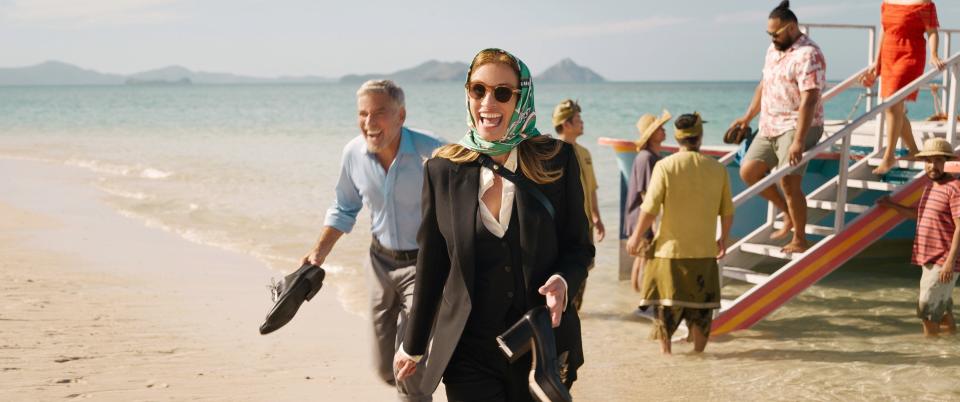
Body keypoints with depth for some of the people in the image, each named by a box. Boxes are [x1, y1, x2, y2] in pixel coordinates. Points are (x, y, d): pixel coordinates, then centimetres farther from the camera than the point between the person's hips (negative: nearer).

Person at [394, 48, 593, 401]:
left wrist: (562, 280, -18)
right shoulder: (443, 170, -1)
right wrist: (412, 346, 13)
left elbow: (579, 247, 4)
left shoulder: (558, 161, -2)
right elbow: (431, 266, 7)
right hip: (469, 354, 0)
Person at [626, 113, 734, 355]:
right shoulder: (717, 169, 0)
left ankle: (666, 354, 9)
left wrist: (636, 237, 3)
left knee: (665, 305, 8)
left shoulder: (665, 166, -9)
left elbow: (650, 209, -11)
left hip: (670, 247, -2)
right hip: (704, 249, 2)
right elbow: (728, 212, 5)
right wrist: (724, 240, 22)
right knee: (701, 305, 13)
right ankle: (698, 354, 19)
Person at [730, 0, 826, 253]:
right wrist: (748, 117, 23)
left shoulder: (808, 55, -17)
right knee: (748, 172, 5)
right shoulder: (773, 50, 13)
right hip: (769, 127, 9)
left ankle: (800, 240, 3)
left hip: (796, 128, -9)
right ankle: (788, 213, 21)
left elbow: (809, 101, -24)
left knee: (789, 182, -12)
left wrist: (799, 141, -29)